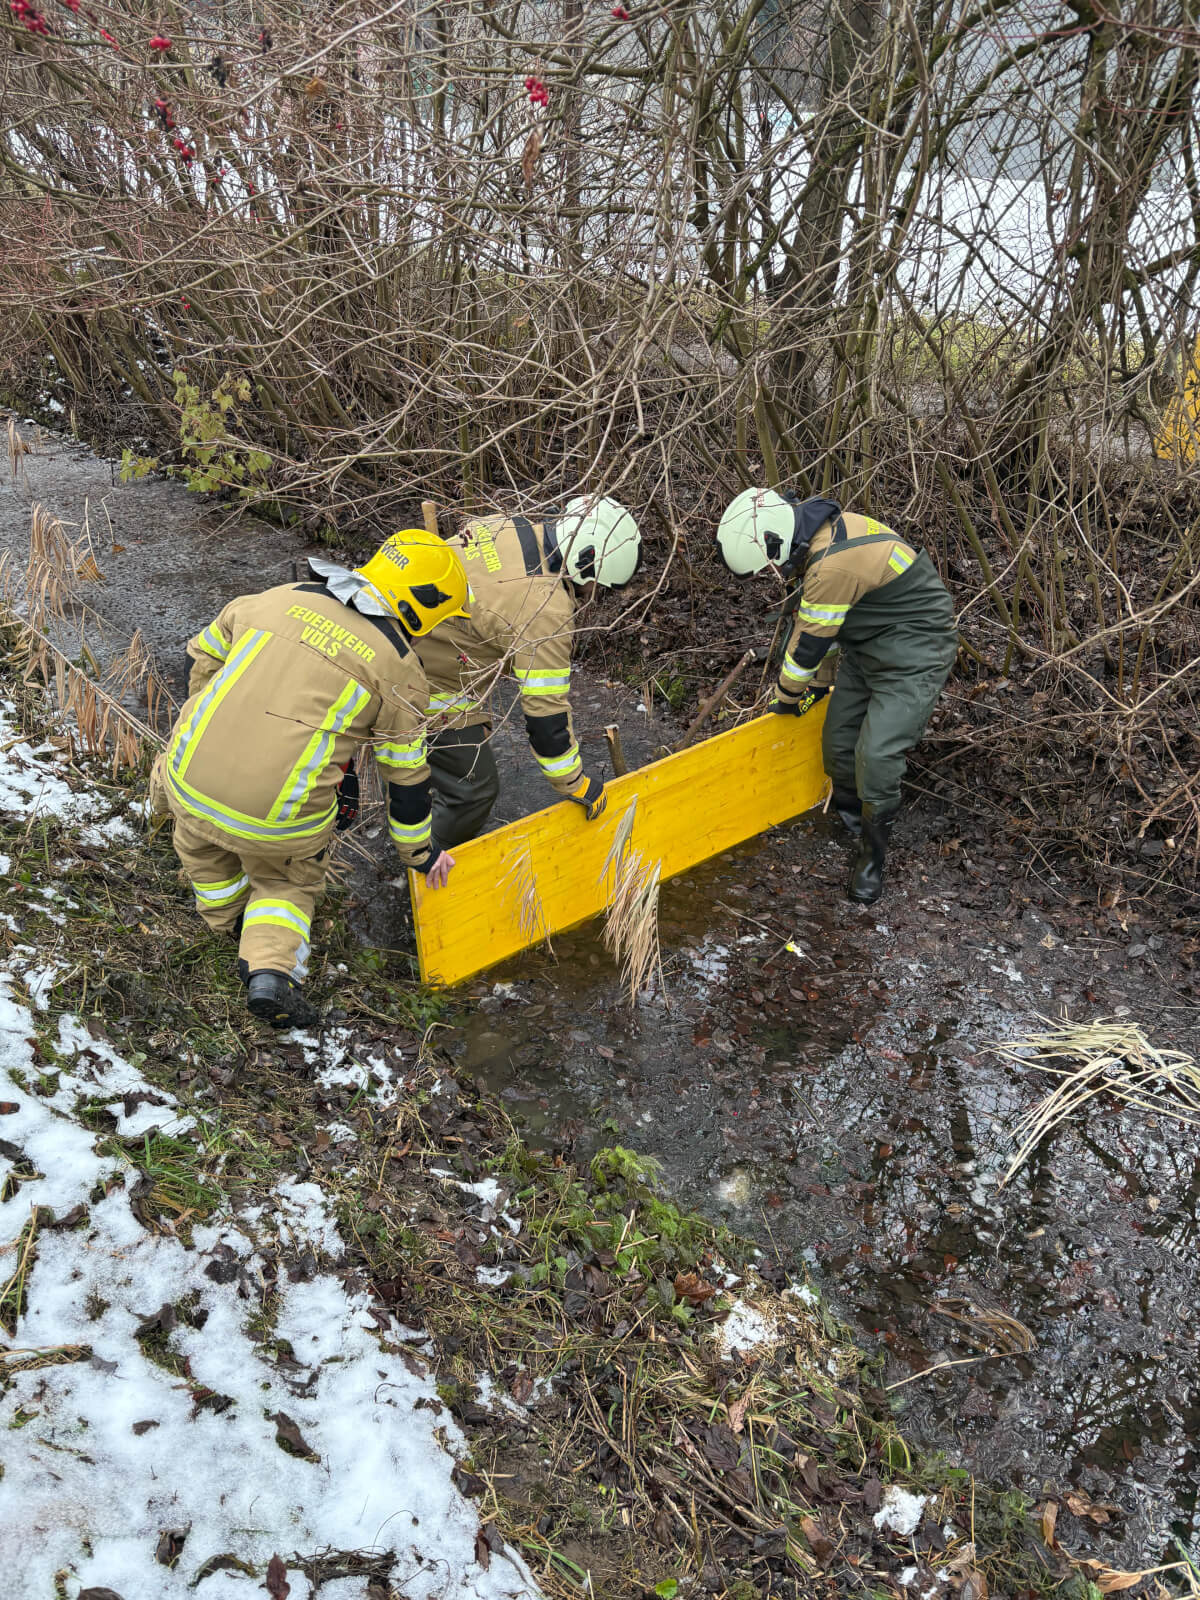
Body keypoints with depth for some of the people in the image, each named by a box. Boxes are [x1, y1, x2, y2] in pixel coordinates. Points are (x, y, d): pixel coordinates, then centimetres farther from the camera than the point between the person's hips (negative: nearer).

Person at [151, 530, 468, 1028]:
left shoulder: (277, 599, 9)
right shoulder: (400, 672, 0)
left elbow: (203, 658, 21)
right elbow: (407, 776, 7)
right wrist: (419, 852, 22)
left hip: (190, 778, 3)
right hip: (280, 818, -3)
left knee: (199, 836, 37)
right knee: (289, 881, 28)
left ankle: (228, 919, 55)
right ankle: (271, 966, 6)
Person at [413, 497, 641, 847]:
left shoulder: (509, 525, -1)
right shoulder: (547, 610, -27)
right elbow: (546, 709, -23)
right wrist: (574, 784, -9)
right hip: (427, 687, -10)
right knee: (475, 787, 5)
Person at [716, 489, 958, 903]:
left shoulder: (835, 566, -32)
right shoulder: (820, 531, 0)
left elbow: (810, 641, -20)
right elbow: (811, 617, 11)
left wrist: (787, 697, -4)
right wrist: (819, 680, 19)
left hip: (913, 655, -10)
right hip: (867, 646, 10)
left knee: (876, 756, -16)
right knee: (838, 742, 11)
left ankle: (873, 856, 3)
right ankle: (849, 814, 36)